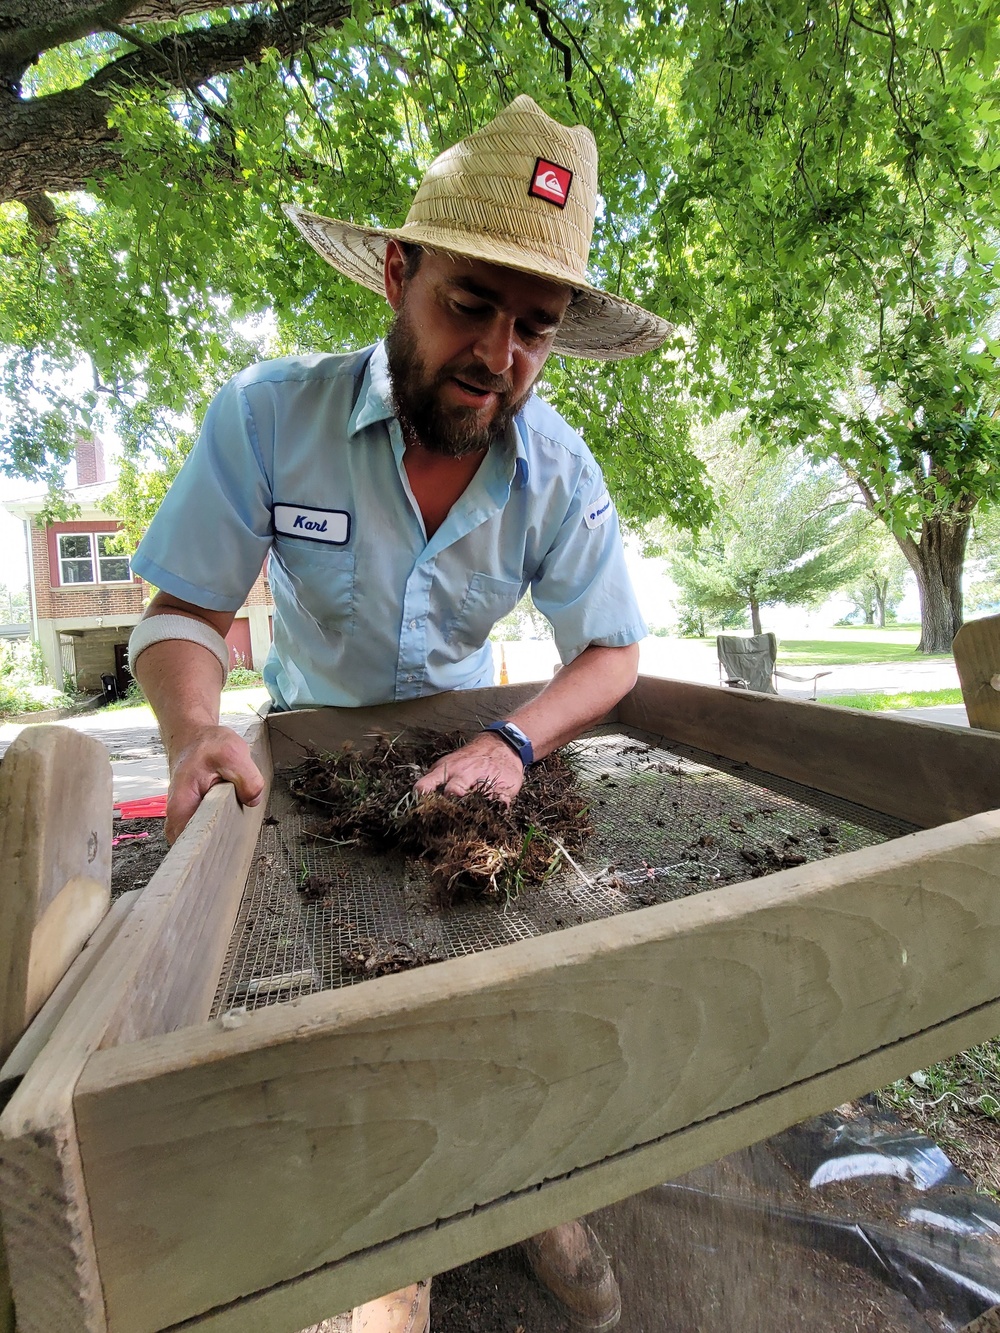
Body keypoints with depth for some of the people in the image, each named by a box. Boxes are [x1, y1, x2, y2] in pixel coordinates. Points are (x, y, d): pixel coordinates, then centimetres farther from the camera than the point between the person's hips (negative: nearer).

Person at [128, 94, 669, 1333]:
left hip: (464, 731, 2)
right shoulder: (267, 414, -22)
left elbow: (611, 650, -13)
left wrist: (511, 742, -32)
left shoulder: (560, 472, -17)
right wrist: (194, 728, -38)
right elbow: (183, 612, -17)